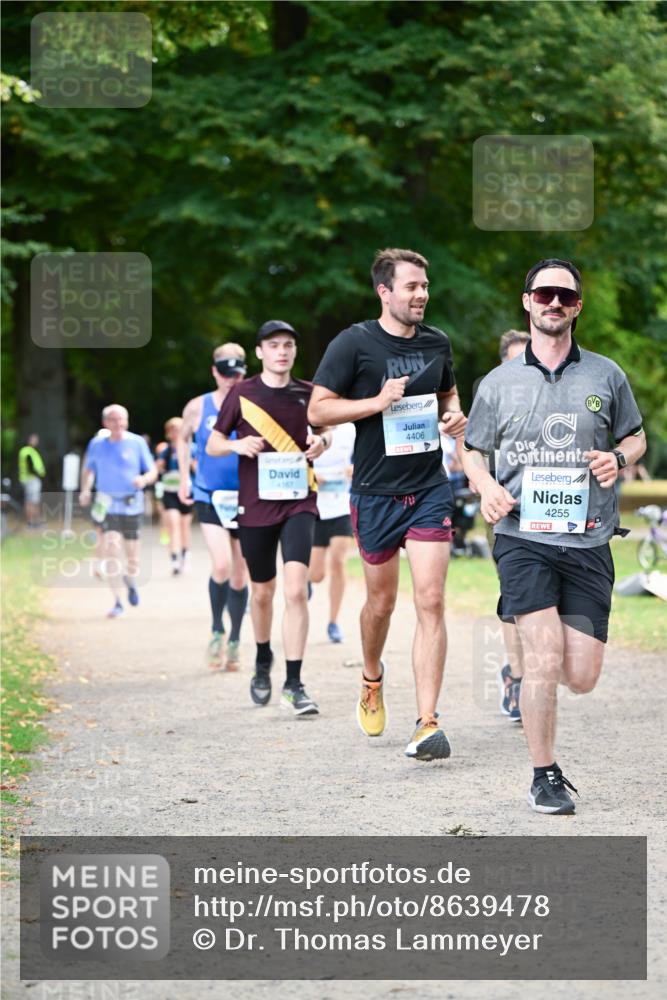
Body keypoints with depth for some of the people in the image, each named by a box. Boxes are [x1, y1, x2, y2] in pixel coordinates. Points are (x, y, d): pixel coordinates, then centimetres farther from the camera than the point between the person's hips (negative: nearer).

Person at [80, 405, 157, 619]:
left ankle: (130, 580, 43)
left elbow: (153, 471, 4)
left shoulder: (137, 443, 0)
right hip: (107, 505, 0)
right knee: (111, 550, -17)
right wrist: (85, 489, -1)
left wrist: (144, 479, -19)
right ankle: (117, 603, -11)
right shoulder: (97, 444, 3)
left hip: (132, 505, 0)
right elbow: (88, 470, 17)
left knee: (132, 556, 6)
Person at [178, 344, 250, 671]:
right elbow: (183, 438, 20)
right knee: (221, 565, -19)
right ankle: (217, 630, 3)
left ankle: (234, 641, 23)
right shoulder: (198, 407, 1)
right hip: (209, 497, -1)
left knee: (240, 576, 7)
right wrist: (184, 478, 13)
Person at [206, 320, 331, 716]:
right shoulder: (242, 394, 0)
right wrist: (238, 445, -14)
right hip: (256, 505, 0)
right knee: (262, 592, 12)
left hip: (299, 502, 0)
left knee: (296, 588, -16)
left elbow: (323, 432, 21)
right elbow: (212, 444, 7)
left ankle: (294, 683, -14)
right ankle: (263, 661, 40)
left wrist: (321, 442, -3)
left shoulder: (308, 393, 4)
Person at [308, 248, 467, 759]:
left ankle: (428, 724, -11)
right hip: (375, 492, -2)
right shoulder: (354, 343, -7)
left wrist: (454, 414, 2)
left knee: (431, 602, -10)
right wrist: (377, 402, -19)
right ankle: (373, 679, 43)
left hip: (430, 489, 2)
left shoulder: (437, 342, 7)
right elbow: (318, 410, -7)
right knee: (382, 602, 11)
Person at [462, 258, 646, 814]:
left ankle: (533, 644, 36)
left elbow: (636, 437, 19)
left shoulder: (606, 376, 8)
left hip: (588, 543, 2)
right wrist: (487, 488, -6)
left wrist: (619, 458, -5)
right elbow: (472, 451, 16)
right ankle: (546, 778, 0)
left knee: (582, 678, -1)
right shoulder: (499, 383, 7)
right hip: (523, 538, -2)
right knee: (545, 660, -15)